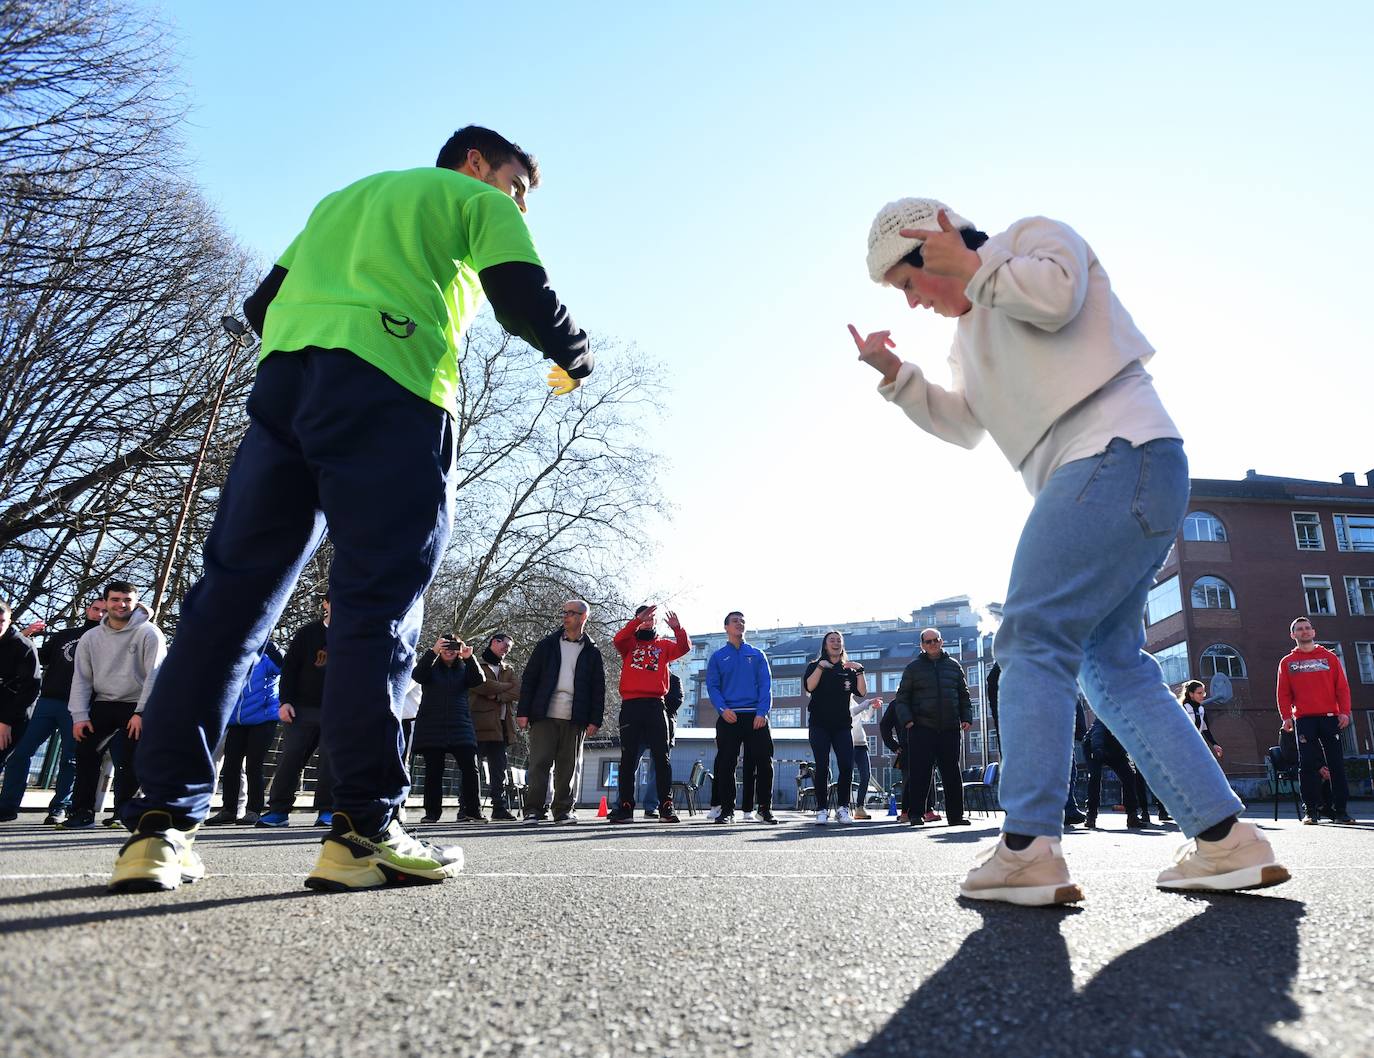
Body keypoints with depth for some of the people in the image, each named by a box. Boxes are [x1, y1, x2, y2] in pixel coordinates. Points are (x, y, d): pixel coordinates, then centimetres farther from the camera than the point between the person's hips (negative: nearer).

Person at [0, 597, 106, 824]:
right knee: (21, 752, 1)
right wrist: (27, 637, 4)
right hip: (47, 701, 4)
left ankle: (60, 807, 7)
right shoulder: (64, 635, 18)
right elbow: (41, 658, 18)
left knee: (70, 759, 0)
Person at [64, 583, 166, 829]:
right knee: (86, 755, -2)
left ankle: (123, 812, 4)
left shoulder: (148, 633, -8)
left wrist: (141, 713, -18)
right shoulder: (91, 638, 7)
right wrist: (79, 715, -5)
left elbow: (155, 675, -13)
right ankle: (83, 812, 8)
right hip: (101, 705, 5)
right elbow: (81, 678, 6)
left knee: (126, 760, -9)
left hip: (136, 707, -4)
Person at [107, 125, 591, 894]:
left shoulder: (345, 195, 36)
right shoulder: (478, 201, 18)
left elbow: (262, 305, 28)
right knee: (380, 604, -8)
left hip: (282, 379, 6)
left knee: (231, 596, 1)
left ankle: (161, 826, -1)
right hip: (390, 393, -6)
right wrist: (576, 359, 20)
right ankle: (365, 831, -10)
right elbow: (526, 302, 3)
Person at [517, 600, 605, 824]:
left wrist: (595, 720, -2)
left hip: (575, 719, 0)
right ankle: (533, 811, 0)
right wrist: (523, 712, -1)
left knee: (568, 767, 4)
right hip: (544, 716, 0)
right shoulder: (547, 645, 11)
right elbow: (528, 679, 8)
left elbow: (598, 688, 7)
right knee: (539, 763, -4)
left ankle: (565, 810, 13)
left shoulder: (592, 653, 10)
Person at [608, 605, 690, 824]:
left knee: (661, 757, -2)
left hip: (656, 705, 0)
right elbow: (618, 639, -8)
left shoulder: (663, 644, 17)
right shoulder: (629, 643, 15)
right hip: (630, 705, 0)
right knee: (628, 758, 2)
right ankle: (625, 807, 5)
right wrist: (638, 620, -20)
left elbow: (684, 648, -1)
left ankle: (666, 806, -1)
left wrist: (677, 629, -19)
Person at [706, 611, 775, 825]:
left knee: (764, 761, -3)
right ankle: (727, 809, 8)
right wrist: (723, 709, -15)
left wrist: (762, 712, -11)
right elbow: (712, 687, 3)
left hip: (756, 717, 1)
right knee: (725, 764, -1)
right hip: (729, 717, 0)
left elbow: (766, 685, 4)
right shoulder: (718, 657, 12)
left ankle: (765, 807, 9)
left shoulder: (757, 655, 13)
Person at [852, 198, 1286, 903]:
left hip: (1119, 454, -10)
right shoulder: (972, 329, 29)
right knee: (1113, 667, 7)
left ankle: (1028, 849, -18)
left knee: (1033, 640, -16)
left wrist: (970, 265, -6)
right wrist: (894, 374, 17)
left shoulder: (1033, 236, 6)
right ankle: (1226, 840, 8)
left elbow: (1055, 295, -17)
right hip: (1103, 477, 10)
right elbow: (962, 427, 27)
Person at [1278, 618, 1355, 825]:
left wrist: (1344, 712, -5)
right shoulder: (1287, 662, 11)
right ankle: (1310, 810, 0)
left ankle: (1341, 809, 6)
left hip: (1330, 717, 1)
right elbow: (1283, 693, 7)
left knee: (1336, 763, 0)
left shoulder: (1329, 657, 12)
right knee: (1307, 765, -3)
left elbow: (1342, 686, 7)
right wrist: (1286, 716, -5)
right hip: (1304, 720, 0)